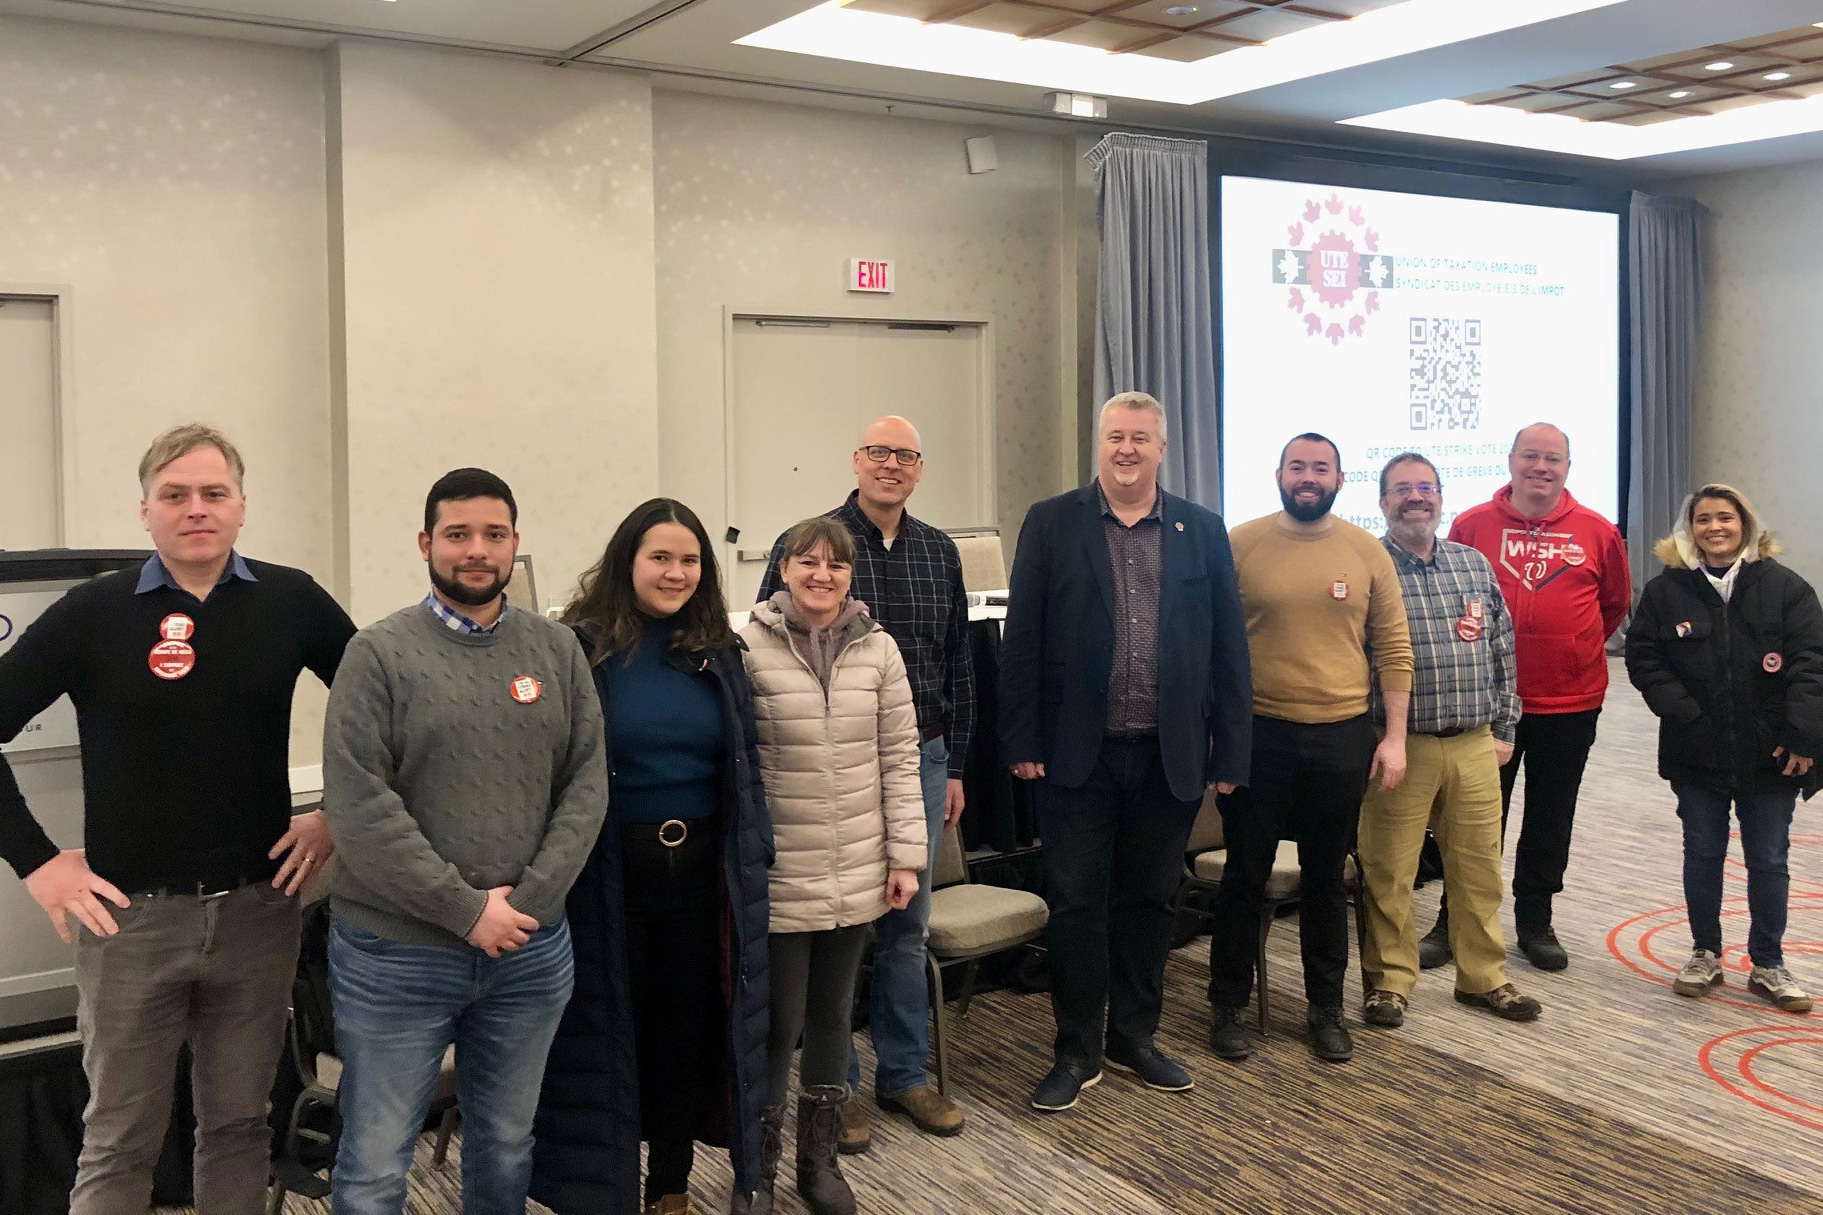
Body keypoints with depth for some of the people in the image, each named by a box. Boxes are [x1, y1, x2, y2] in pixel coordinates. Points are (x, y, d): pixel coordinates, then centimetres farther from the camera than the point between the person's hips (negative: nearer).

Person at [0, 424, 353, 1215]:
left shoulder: (292, 602, 0)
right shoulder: (93, 612, -4)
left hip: (258, 912, 2)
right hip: (130, 916, -1)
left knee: (239, 1127, 15)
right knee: (118, 1143, 10)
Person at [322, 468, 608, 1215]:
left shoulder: (557, 650, 4)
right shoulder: (379, 653, -7)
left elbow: (587, 786, 1)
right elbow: (358, 806, -14)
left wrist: (527, 899, -11)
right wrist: (466, 910, -16)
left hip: (531, 950, 3)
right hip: (397, 954, -3)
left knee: (506, 1144, 20)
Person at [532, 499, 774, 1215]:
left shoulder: (717, 651, 5)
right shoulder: (579, 648, -8)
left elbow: (745, 763, 11)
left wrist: (755, 854, 8)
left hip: (703, 867, 4)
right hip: (611, 873, -4)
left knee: (690, 1024, 12)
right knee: (609, 1029, 7)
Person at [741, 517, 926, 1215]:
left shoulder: (878, 649, 2)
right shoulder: (749, 649, -7)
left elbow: (899, 759, 5)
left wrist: (905, 856, 2)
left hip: (857, 876, 3)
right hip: (779, 878, -3)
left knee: (833, 1016, 15)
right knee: (777, 1024, 2)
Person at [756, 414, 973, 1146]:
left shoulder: (939, 553, 8)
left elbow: (957, 665, 13)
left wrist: (953, 766, 12)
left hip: (921, 758, 4)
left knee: (909, 927, 13)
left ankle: (903, 1074, 28)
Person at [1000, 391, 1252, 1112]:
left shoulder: (1202, 531, 5)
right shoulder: (1052, 524, 0)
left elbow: (1227, 647, 5)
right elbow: (1022, 639, -2)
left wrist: (1229, 753, 1)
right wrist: (1022, 742, -7)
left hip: (1170, 755, 2)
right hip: (1078, 753, -2)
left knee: (1148, 902, 14)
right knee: (1077, 905, 5)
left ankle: (1133, 1037, 30)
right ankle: (1077, 1052, 18)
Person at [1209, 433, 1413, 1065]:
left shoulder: (1367, 552, 3)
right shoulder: (1239, 545, -2)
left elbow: (1393, 649, 5)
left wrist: (1394, 736, 0)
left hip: (1341, 738, 2)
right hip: (1257, 734, -1)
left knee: (1326, 877, 13)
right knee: (1244, 875, 8)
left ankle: (1326, 1009, 27)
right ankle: (1228, 1007, 22)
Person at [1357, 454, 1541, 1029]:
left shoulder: (1475, 565, 11)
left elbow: (1502, 651, 16)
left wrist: (1504, 728, 13)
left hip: (1475, 745, 5)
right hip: (1401, 746, -4)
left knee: (1480, 868, 11)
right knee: (1388, 874, 2)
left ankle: (1483, 976, 26)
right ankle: (1389, 982, 17)